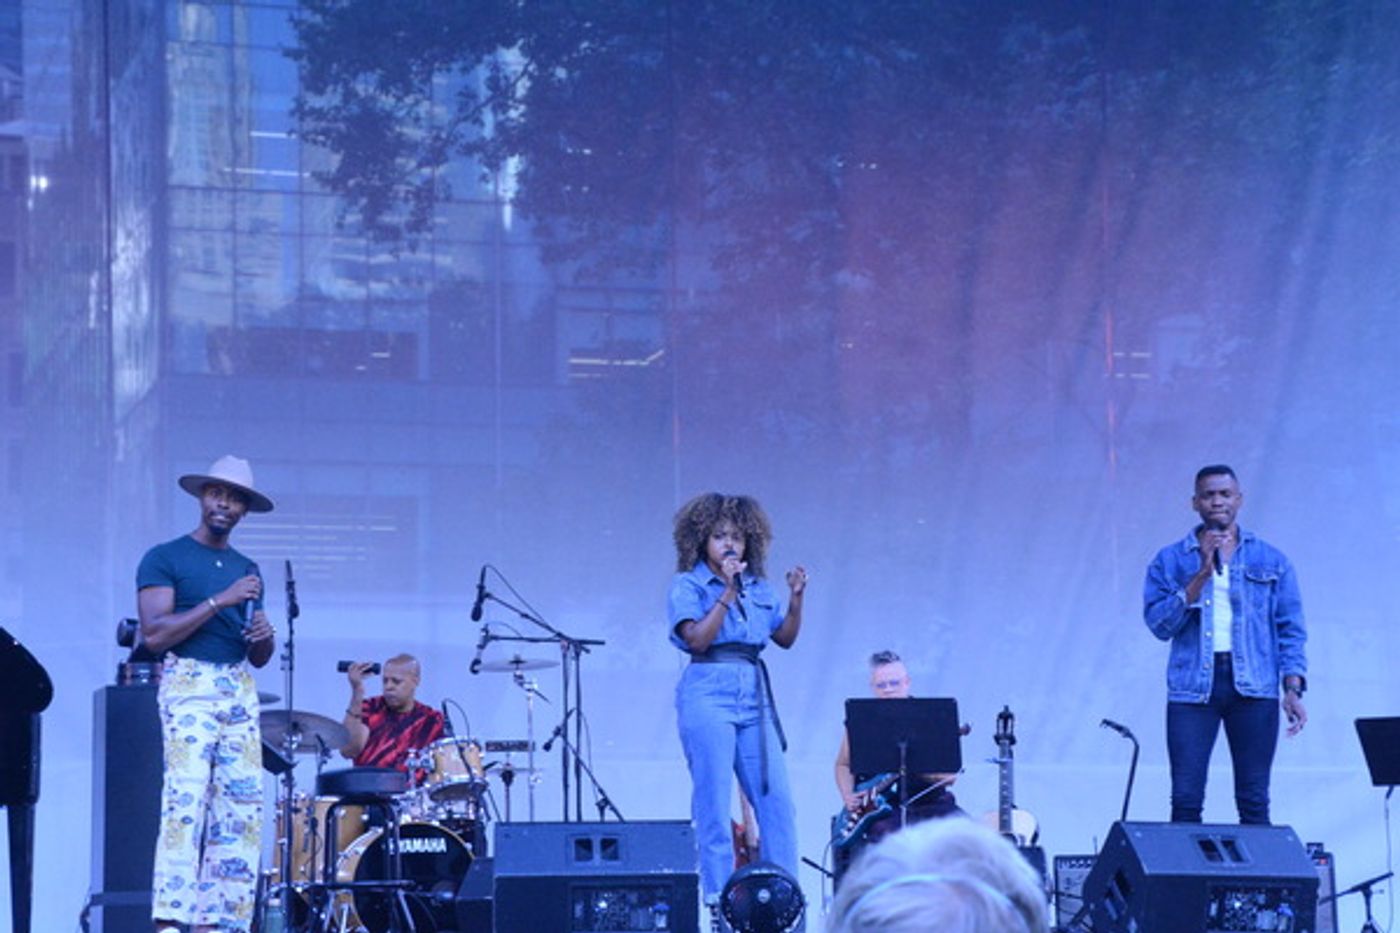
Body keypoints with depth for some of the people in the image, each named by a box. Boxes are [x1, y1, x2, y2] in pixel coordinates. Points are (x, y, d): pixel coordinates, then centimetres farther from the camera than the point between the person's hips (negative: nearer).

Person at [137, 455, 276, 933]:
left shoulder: (246, 570, 20)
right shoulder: (165, 559, 3)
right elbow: (155, 634, -11)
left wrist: (265, 636, -1)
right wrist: (221, 600, -15)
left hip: (240, 692, 6)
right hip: (189, 683, -6)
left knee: (241, 806, -2)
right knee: (186, 798, -18)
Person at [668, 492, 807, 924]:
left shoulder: (759, 588, 16)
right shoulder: (688, 585, 1)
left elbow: (786, 637, 15)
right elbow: (698, 638, -12)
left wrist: (796, 598, 1)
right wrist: (727, 593, -16)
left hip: (754, 694, 5)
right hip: (708, 692, -5)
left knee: (776, 798, 0)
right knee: (714, 800, -5)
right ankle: (718, 896, -2)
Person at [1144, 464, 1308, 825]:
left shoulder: (1271, 562, 13)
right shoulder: (1170, 561, 10)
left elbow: (1291, 630, 10)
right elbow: (1159, 623, -2)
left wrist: (1293, 689, -3)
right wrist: (1202, 575, -10)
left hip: (1254, 686, 1)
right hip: (1192, 686, -1)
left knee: (1254, 801, 0)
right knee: (1186, 799, -6)